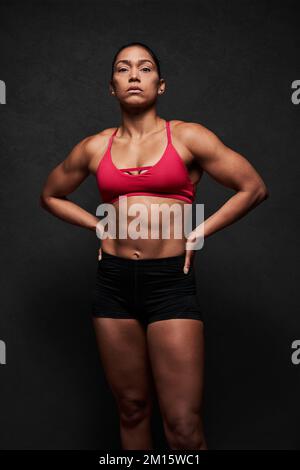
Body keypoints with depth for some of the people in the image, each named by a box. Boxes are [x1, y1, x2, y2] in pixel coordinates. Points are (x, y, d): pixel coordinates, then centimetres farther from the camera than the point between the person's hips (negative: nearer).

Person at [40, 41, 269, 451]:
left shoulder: (187, 137, -1)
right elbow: (51, 196, 22)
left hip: (171, 282, -3)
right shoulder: (94, 148, 7)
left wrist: (199, 233, -2)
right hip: (113, 283, 3)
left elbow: (254, 188, 1)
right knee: (131, 410, 15)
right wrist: (98, 225, 9)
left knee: (184, 427, -4)